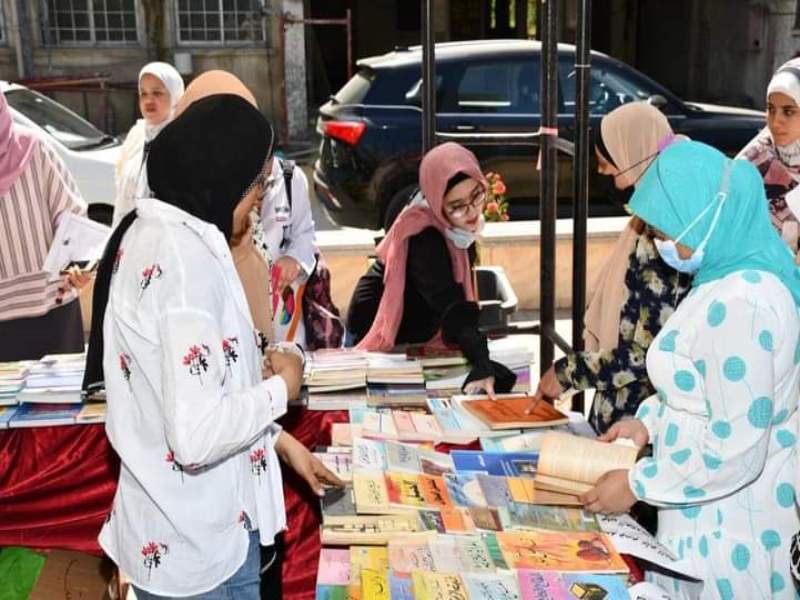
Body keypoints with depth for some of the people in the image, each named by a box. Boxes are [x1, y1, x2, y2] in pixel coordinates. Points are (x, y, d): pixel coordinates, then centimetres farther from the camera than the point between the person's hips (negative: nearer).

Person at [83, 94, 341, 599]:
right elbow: (197, 435, -31)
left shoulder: (155, 234, 6)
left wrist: (280, 440, 14)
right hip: (196, 548, -9)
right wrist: (281, 387, -15)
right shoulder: (185, 256, -25)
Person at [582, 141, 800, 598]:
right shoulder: (733, 276, 5)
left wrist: (638, 485, -16)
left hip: (729, 527, -9)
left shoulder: (738, 304, -27)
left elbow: (734, 453, -26)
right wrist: (650, 421, 8)